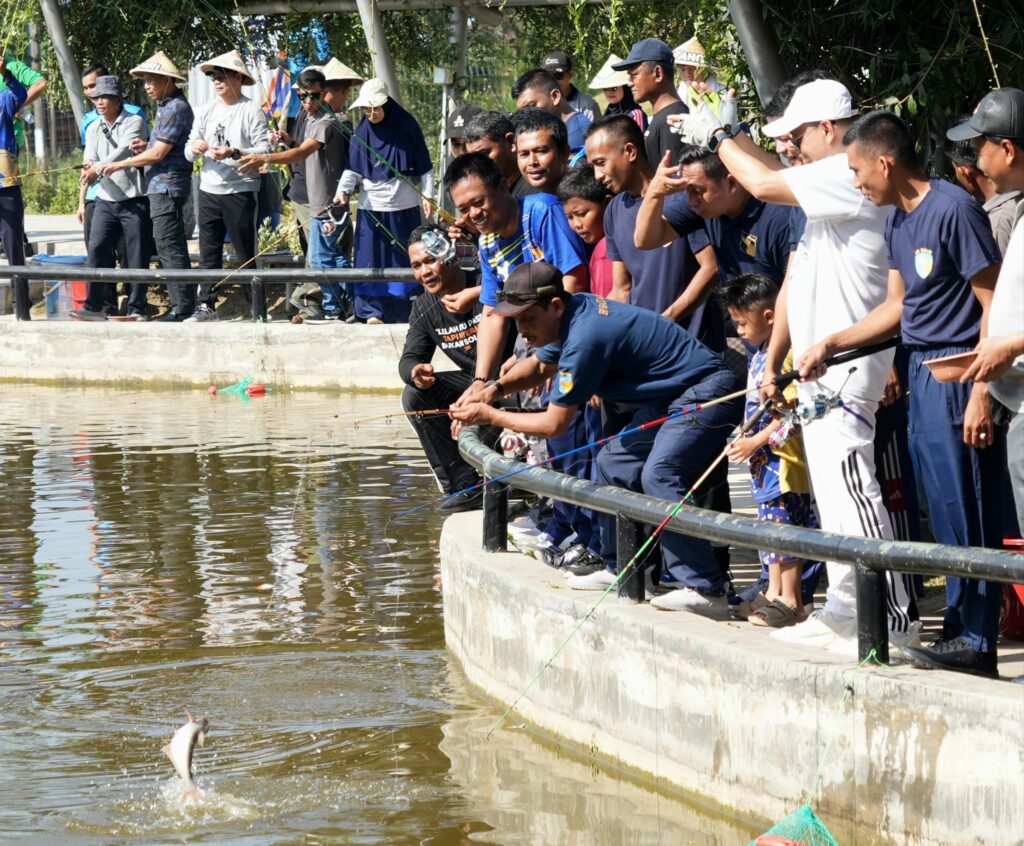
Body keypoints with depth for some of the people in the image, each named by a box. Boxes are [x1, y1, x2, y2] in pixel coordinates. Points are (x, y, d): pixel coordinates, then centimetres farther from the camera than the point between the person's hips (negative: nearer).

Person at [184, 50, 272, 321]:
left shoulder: (252, 110, -4)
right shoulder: (206, 111, 13)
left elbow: (264, 149, -12)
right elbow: (189, 152, 13)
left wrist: (234, 153, -24)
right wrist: (195, 149, -11)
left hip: (241, 190, -5)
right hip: (209, 190, 5)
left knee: (246, 253, -2)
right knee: (208, 251, 5)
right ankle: (206, 305, 8)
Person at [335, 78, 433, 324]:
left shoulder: (406, 126, -3)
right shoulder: (362, 131, 3)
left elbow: (424, 165, 0)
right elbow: (353, 167, -2)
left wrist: (427, 196, -4)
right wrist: (343, 190, -19)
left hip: (403, 204, -2)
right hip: (372, 205, 2)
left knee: (404, 258, 4)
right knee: (372, 259, 1)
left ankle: (408, 312, 12)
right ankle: (373, 311, 7)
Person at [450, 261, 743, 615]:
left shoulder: (585, 337, -24)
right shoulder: (574, 311, 5)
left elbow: (554, 424, -16)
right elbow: (539, 365, 26)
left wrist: (490, 416, -6)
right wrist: (496, 388, 8)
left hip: (707, 391, -11)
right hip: (671, 398, 11)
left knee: (659, 475, -26)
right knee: (613, 463, 13)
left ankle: (704, 590, -28)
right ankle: (619, 570, 20)